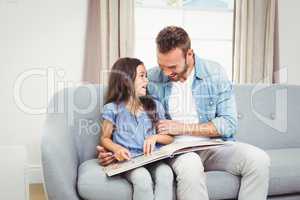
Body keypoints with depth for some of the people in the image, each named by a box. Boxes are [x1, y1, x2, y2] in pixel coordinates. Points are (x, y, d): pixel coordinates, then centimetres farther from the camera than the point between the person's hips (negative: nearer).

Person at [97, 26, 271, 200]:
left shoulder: (215, 73, -2)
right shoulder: (152, 79, -1)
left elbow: (229, 124, -5)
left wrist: (182, 127, -11)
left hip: (214, 145, 2)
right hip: (176, 147, -1)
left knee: (259, 159, -25)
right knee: (190, 167, -37)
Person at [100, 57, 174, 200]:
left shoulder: (154, 106, 14)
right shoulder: (112, 108, 5)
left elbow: (170, 137, 16)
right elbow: (105, 138, 11)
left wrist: (155, 137, -6)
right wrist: (117, 149, -10)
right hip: (127, 160, -2)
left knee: (166, 174, -30)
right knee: (142, 178, -33)